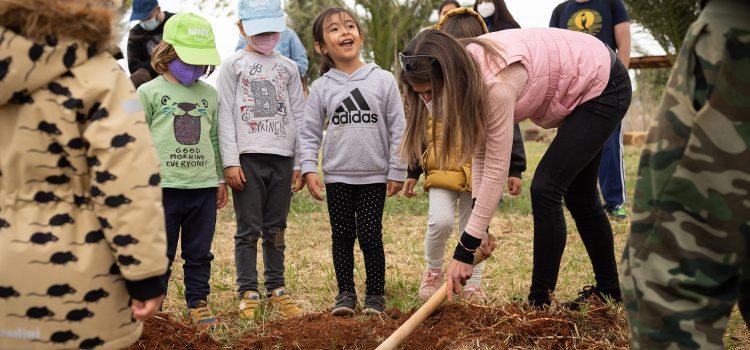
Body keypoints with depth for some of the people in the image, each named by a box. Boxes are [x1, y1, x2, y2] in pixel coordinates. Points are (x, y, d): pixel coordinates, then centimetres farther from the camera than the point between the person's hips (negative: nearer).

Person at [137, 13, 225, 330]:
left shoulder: (209, 94, 12)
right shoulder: (149, 93, 1)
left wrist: (220, 179, 18)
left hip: (204, 187, 3)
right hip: (163, 187, -3)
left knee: (199, 253, 10)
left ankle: (198, 303, 23)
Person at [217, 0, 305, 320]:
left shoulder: (288, 68, 14)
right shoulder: (233, 65, 5)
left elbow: (298, 116, 13)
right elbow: (226, 116, -1)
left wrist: (299, 163, 7)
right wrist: (230, 161, -9)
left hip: (282, 158, 3)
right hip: (247, 157, -3)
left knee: (276, 229, 8)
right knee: (249, 229, -1)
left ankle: (276, 289, 16)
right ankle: (248, 292, 7)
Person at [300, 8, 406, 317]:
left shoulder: (383, 80, -2)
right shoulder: (321, 87, 1)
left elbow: (397, 129, 0)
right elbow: (309, 132, 4)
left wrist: (397, 172, -2)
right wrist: (309, 169, -8)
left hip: (375, 176, -1)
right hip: (337, 176, 1)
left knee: (370, 235, 1)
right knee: (342, 236, 8)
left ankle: (376, 293, 15)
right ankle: (346, 292, 20)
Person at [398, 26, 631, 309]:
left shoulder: (496, 84, -39)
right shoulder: (467, 71, -12)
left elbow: (495, 170, -36)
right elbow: (480, 149, -7)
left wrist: (465, 249, -32)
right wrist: (480, 224, -14)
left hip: (605, 87, -10)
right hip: (580, 88, 10)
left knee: (545, 188, -18)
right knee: (577, 193, 18)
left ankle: (540, 303, -10)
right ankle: (608, 290, 35)